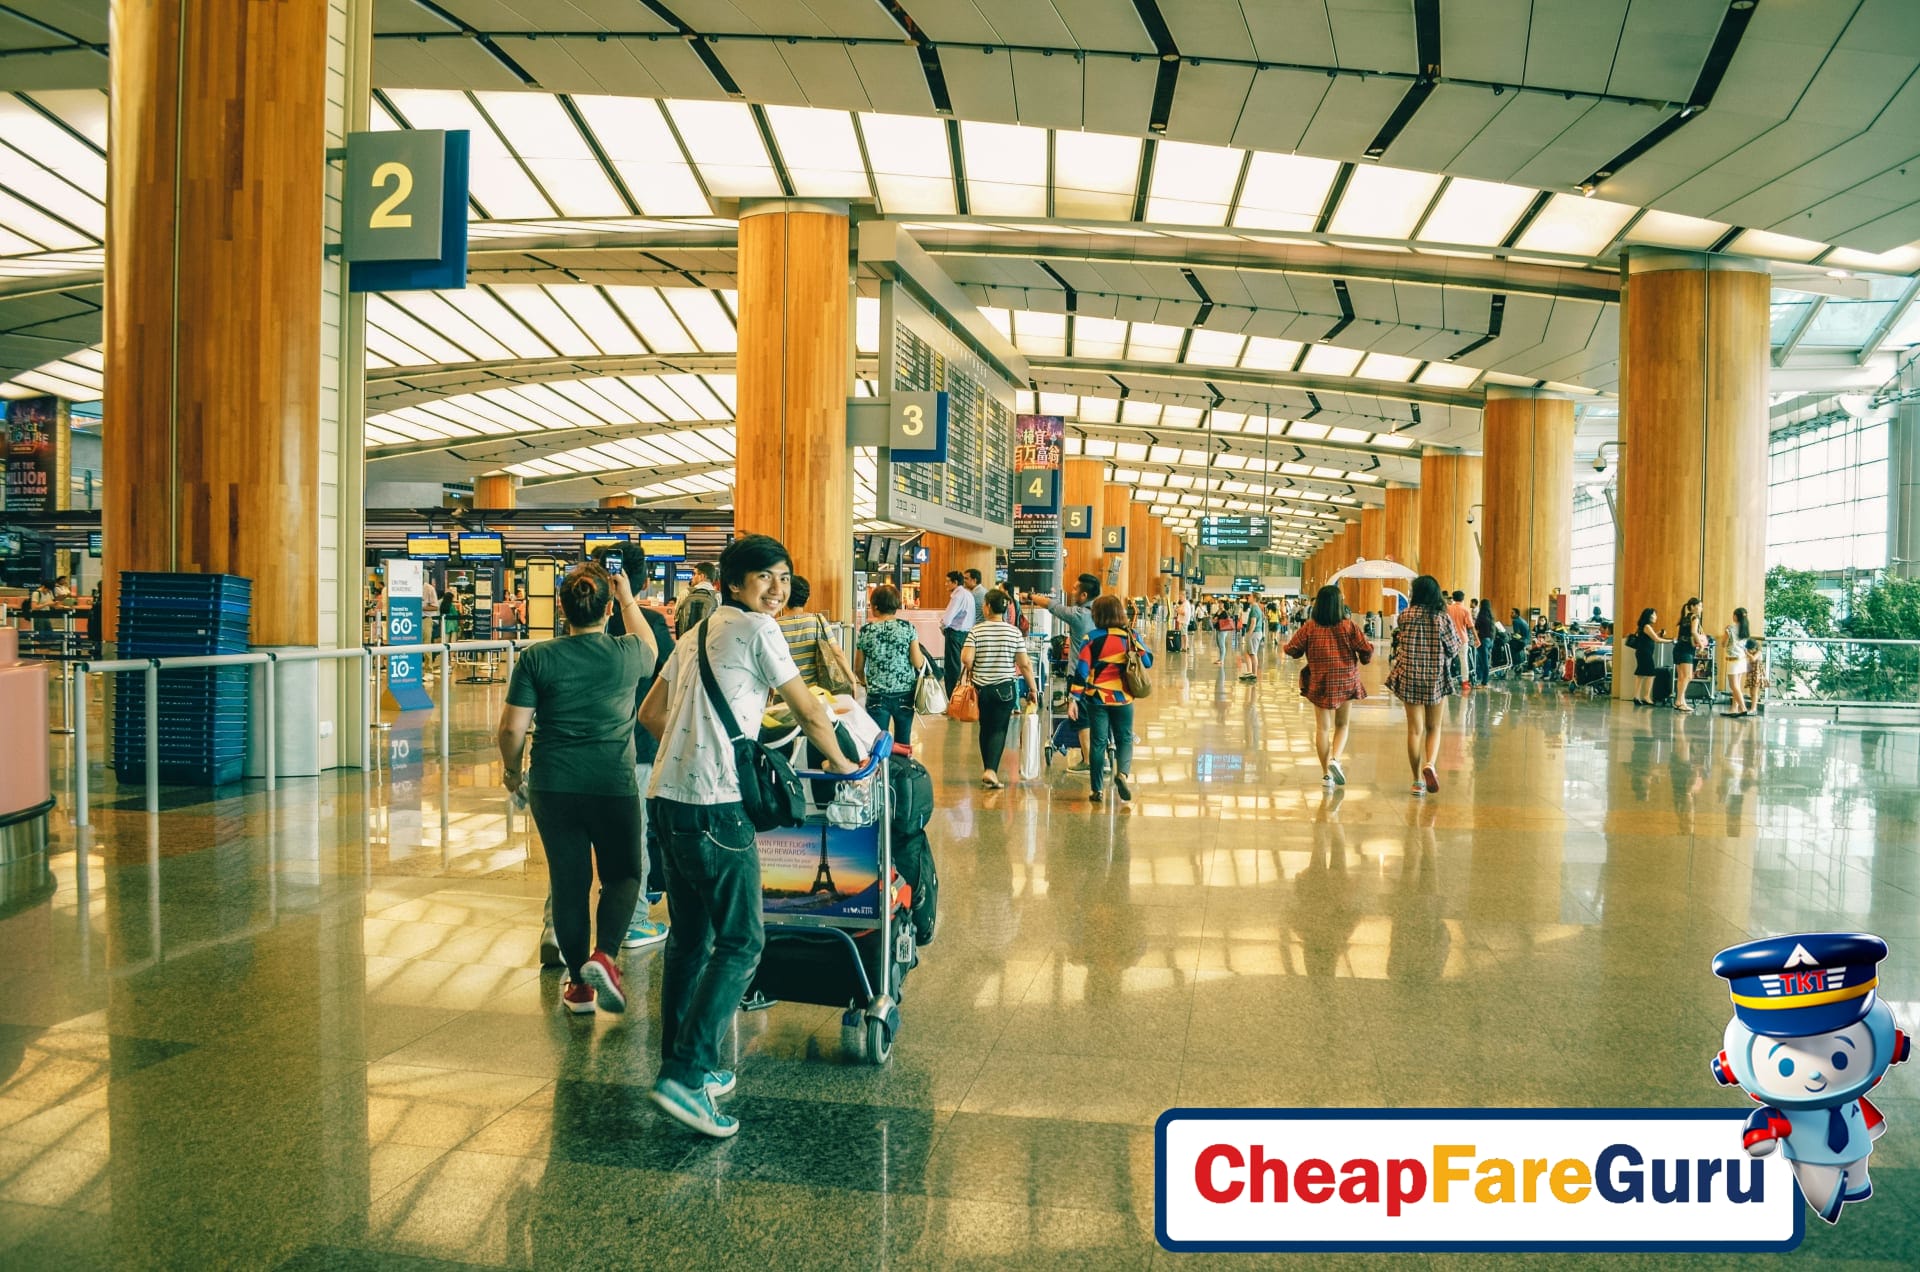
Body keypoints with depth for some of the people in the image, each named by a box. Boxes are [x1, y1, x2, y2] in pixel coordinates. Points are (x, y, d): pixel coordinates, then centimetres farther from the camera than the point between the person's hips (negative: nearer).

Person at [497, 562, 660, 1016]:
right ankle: (603, 954, -5)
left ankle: (579, 983, 20)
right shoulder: (627, 653, -4)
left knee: (568, 881, 11)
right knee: (622, 875, 17)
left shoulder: (537, 658, -5)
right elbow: (650, 647, 21)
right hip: (614, 785, -1)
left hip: (553, 786, 1)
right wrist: (628, 600, 30)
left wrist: (512, 768, 13)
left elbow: (512, 728, -5)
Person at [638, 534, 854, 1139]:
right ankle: (686, 1074, -9)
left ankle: (682, 1065, 25)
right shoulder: (757, 628, -5)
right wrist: (839, 761, 15)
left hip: (666, 796, 9)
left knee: (690, 937, 17)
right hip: (713, 805, -9)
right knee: (742, 942, -4)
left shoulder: (696, 634, 21)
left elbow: (651, 713, 24)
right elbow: (809, 710, -1)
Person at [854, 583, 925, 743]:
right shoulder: (907, 627, -4)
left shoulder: (866, 631, -3)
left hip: (877, 696, -1)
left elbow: (858, 669, 5)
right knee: (903, 745, 11)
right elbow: (918, 663, -6)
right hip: (905, 694, 1)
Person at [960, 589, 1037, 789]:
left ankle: (987, 770, 24)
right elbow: (1025, 663, -4)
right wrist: (1033, 688, 5)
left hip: (981, 688, 1)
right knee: (999, 730, 0)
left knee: (985, 728, 15)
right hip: (1005, 688, -1)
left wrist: (970, 673, 7)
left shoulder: (976, 631, -5)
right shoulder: (1014, 632, -4)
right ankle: (991, 770, -16)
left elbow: (966, 659, -14)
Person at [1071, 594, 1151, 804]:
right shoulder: (1131, 636, -3)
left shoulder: (1093, 638, -8)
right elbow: (1148, 661, 3)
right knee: (1125, 739, 14)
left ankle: (1097, 790, 10)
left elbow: (1081, 670, -10)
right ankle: (1123, 772, -13)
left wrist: (1074, 698, -8)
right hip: (1123, 698, 1)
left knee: (1098, 742, 8)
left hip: (1097, 698, -1)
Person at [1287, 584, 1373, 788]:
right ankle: (1335, 759, -8)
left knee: (1322, 728, 7)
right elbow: (1367, 648, -8)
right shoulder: (1348, 626, -8)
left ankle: (1326, 774, 8)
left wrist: (1305, 652, 19)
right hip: (1346, 682, 0)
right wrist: (1363, 659, 15)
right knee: (1342, 725, 15)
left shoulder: (1309, 627, -6)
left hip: (1319, 683, 0)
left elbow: (1292, 650, -2)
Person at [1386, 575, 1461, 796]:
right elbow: (1454, 649, -1)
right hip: (1437, 678, 0)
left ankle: (1418, 781, 8)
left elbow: (1399, 645, 0)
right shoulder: (1443, 618, -5)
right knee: (1433, 728, 14)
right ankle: (1430, 764, -12)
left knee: (1415, 729, 6)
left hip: (1410, 678, 0)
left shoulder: (1406, 616, -6)